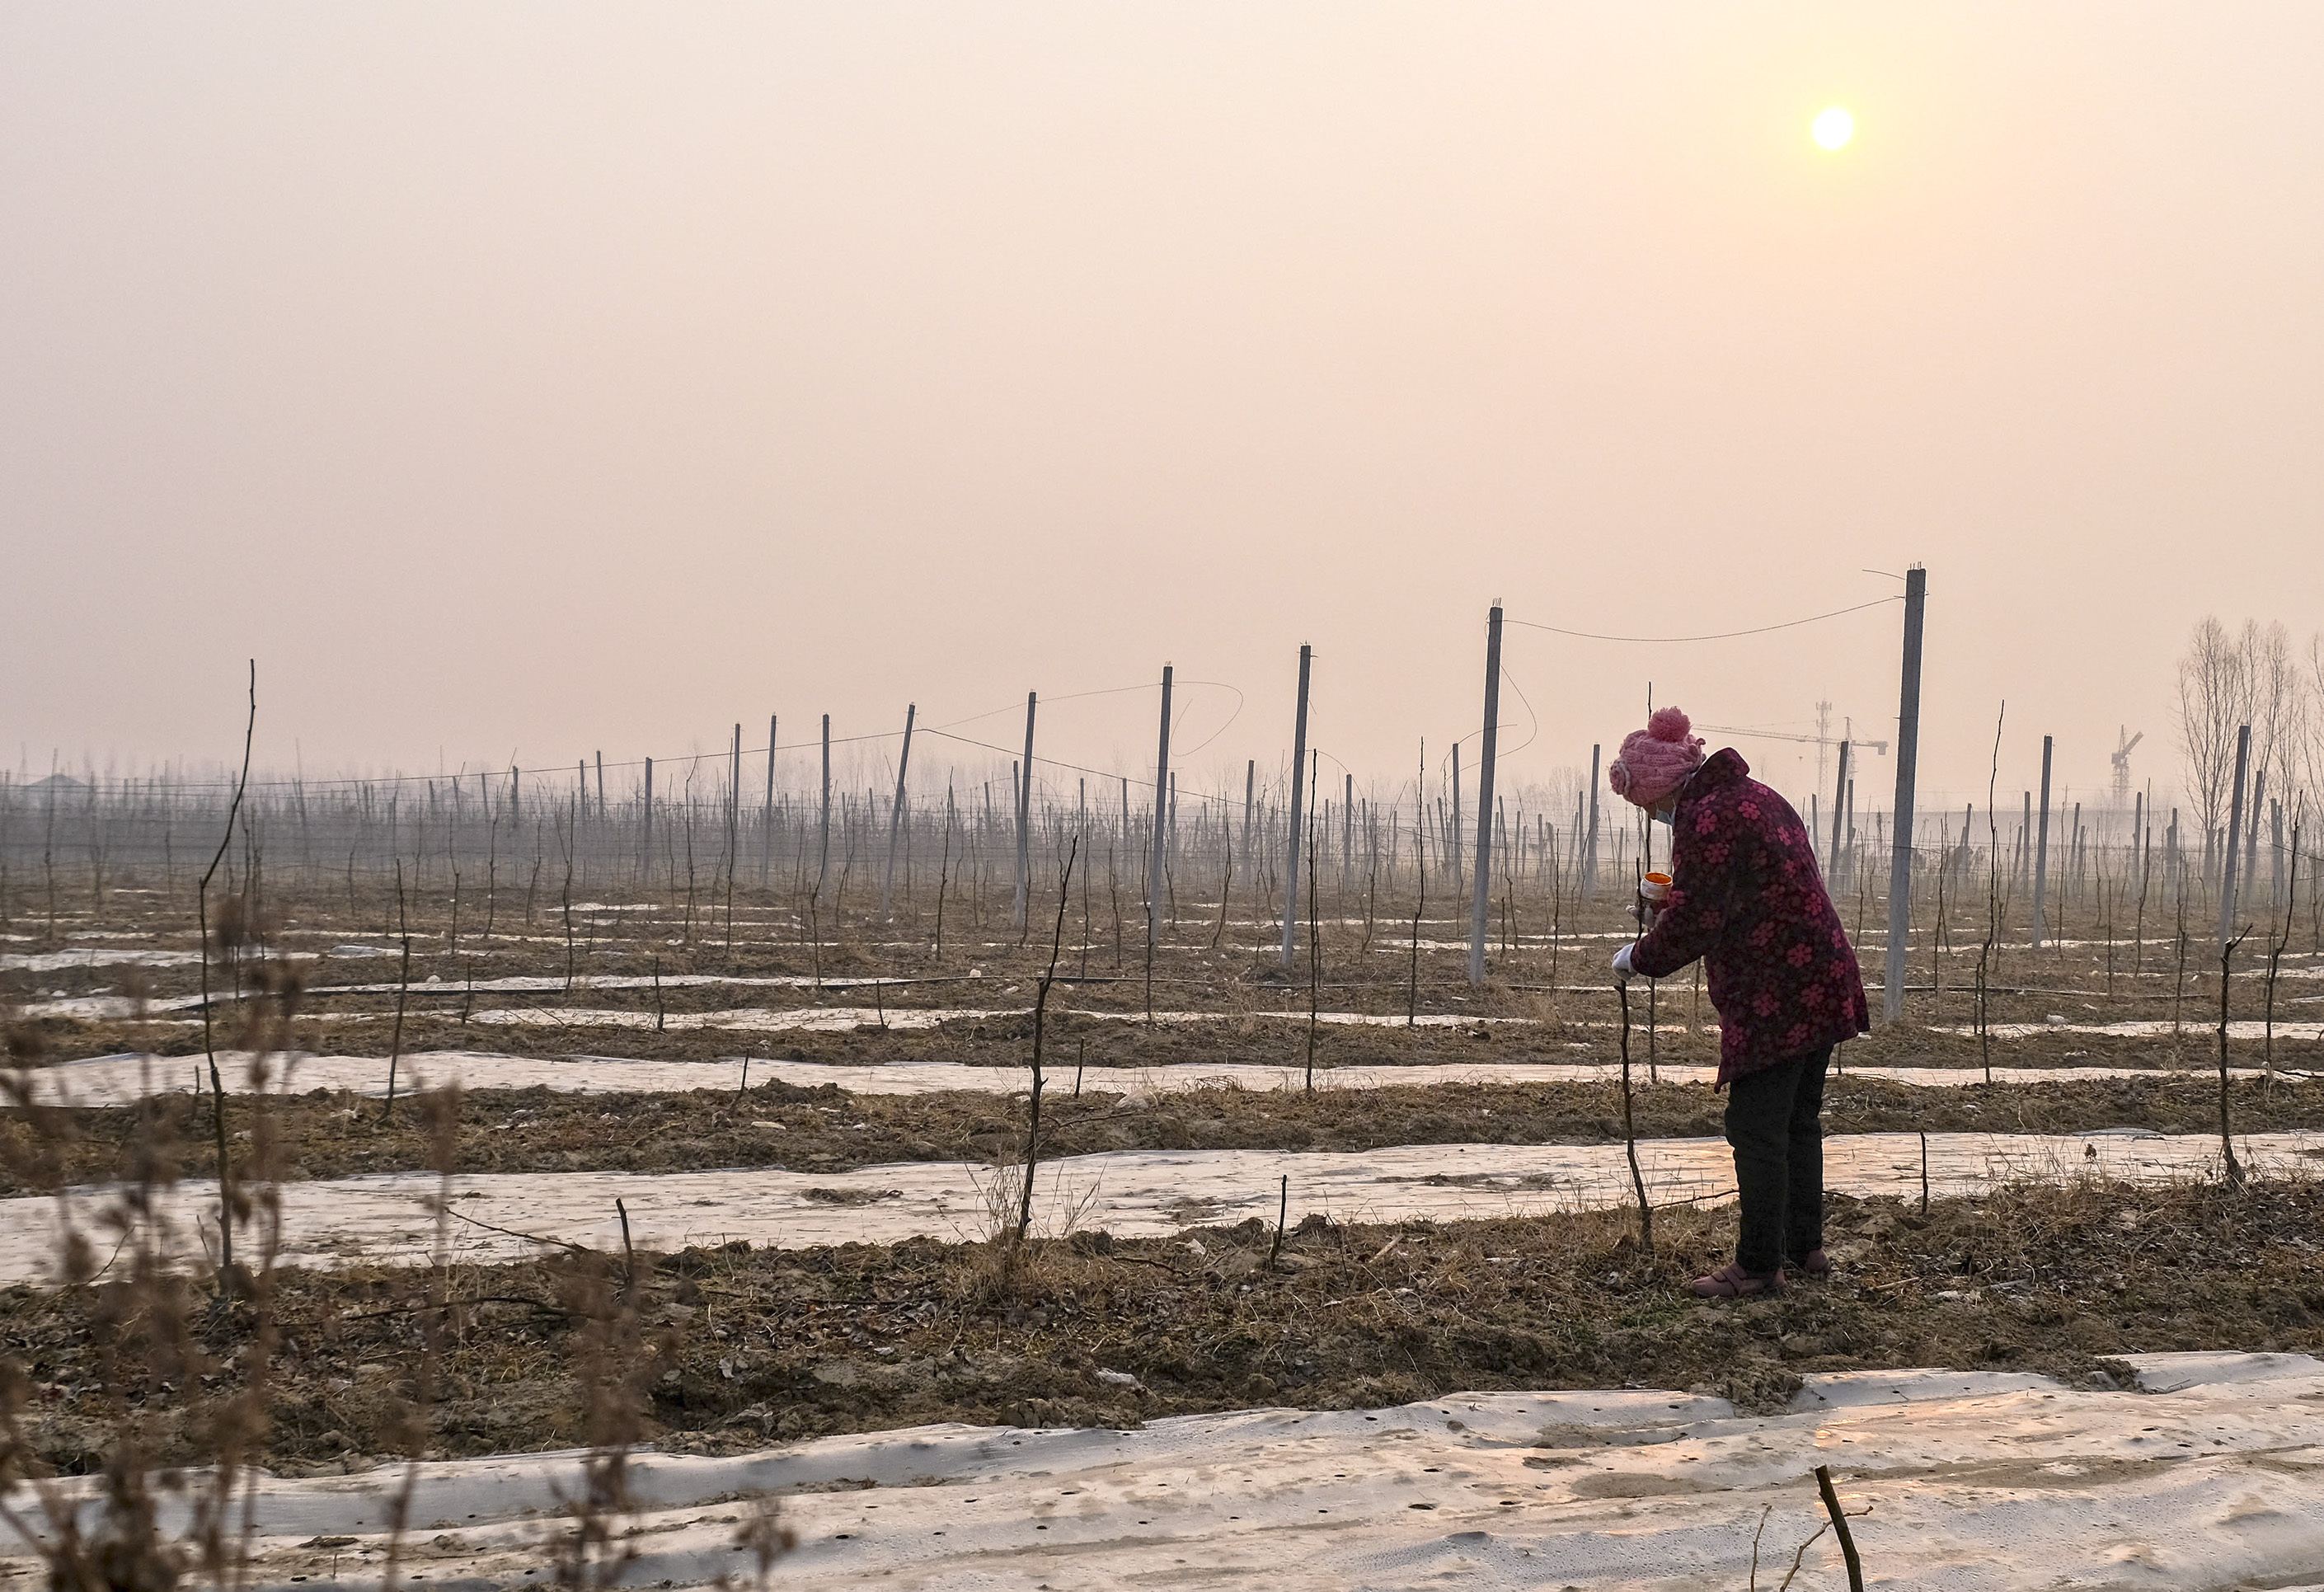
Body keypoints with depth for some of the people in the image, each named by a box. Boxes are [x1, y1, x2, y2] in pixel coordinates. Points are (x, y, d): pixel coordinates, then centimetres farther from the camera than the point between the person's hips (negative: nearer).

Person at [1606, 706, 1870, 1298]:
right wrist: (1677, 898, 20)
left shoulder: (1705, 819, -16)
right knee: (1799, 1121, 19)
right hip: (1823, 985, 10)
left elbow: (1691, 922, -18)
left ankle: (1759, 1265, 2)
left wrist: (1639, 957, -2)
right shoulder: (1756, 796, 16)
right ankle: (1806, 1245, 28)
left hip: (1773, 998, -10)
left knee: (1757, 1130, -3)